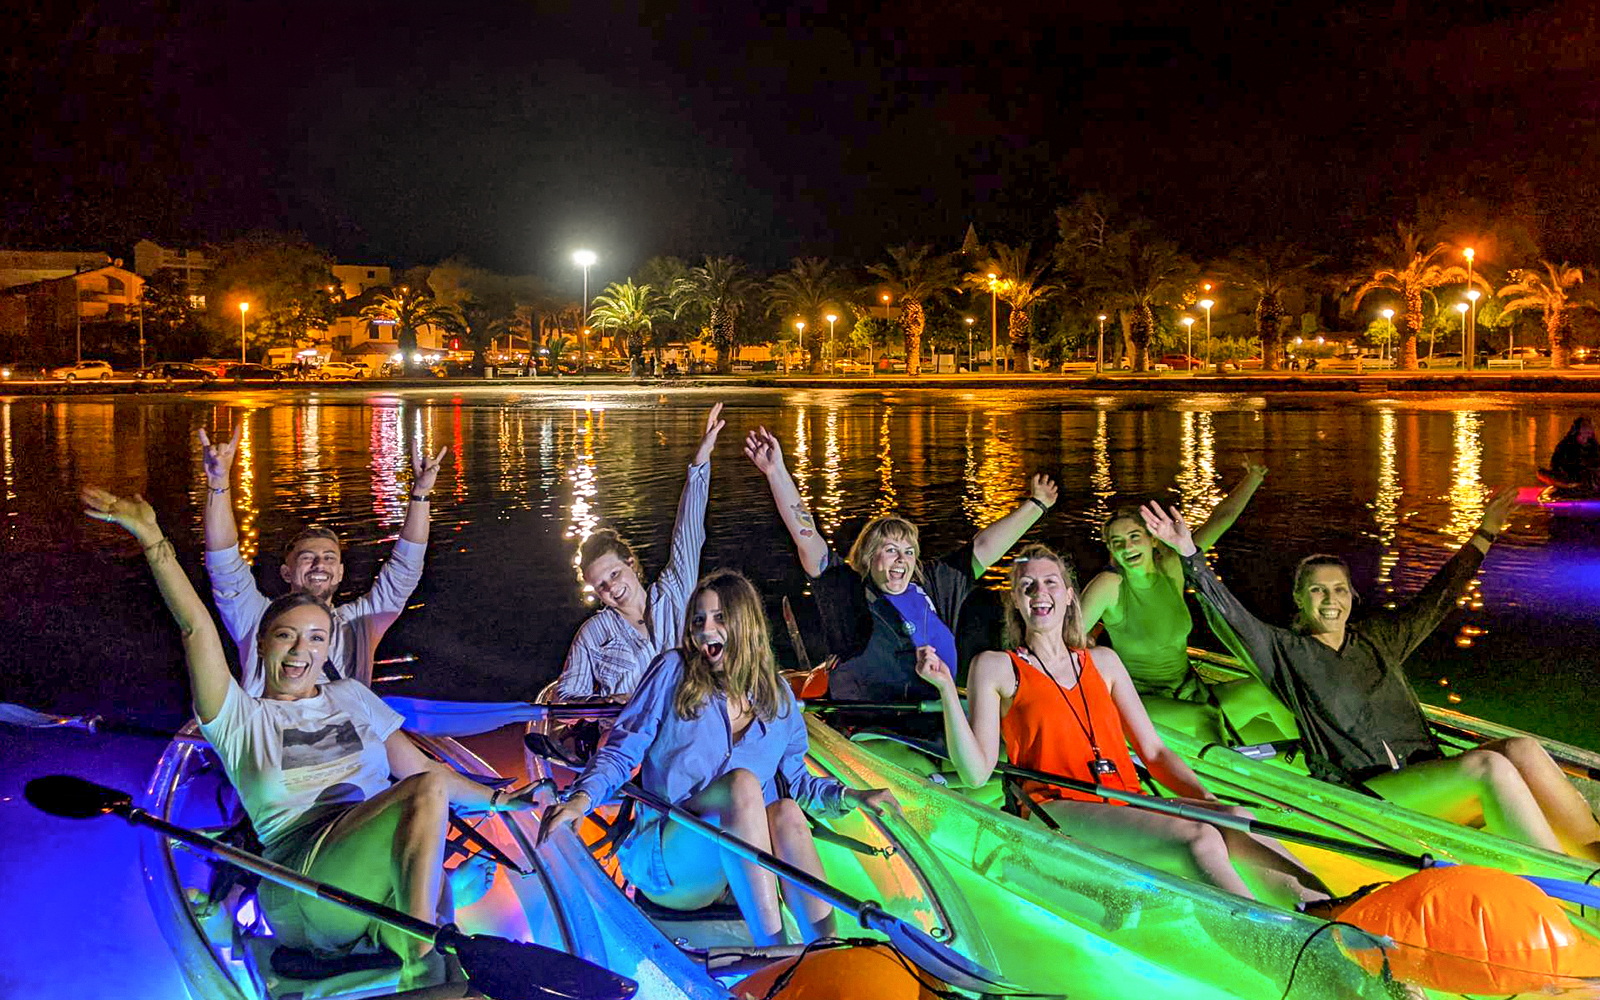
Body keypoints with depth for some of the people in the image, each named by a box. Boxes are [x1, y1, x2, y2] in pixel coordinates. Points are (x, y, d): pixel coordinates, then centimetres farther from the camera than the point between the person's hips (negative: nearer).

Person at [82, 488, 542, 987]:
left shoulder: (352, 696, 26)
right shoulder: (240, 718, 13)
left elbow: (416, 765, 27)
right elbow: (197, 628, 0)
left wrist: (494, 798, 22)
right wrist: (151, 537, -9)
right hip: (300, 877, -3)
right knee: (426, 791, -29)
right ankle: (419, 966, -25)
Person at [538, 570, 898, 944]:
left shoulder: (777, 696, 12)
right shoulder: (673, 671, 1)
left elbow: (793, 779, 18)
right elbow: (622, 749, -2)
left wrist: (851, 796, 2)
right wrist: (582, 797, -20)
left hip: (740, 867, 3)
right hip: (666, 864, -3)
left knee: (787, 811, -29)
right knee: (742, 782, -31)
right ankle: (774, 955, -41)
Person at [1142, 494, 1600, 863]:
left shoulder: (1379, 638, 22)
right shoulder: (1285, 651, 6)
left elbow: (1437, 598, 32)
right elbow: (1230, 613, -8)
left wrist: (1485, 534, 38)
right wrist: (1189, 554, -21)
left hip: (1431, 775, 6)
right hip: (1362, 792, -6)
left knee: (1522, 749, -22)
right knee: (1488, 767, -30)